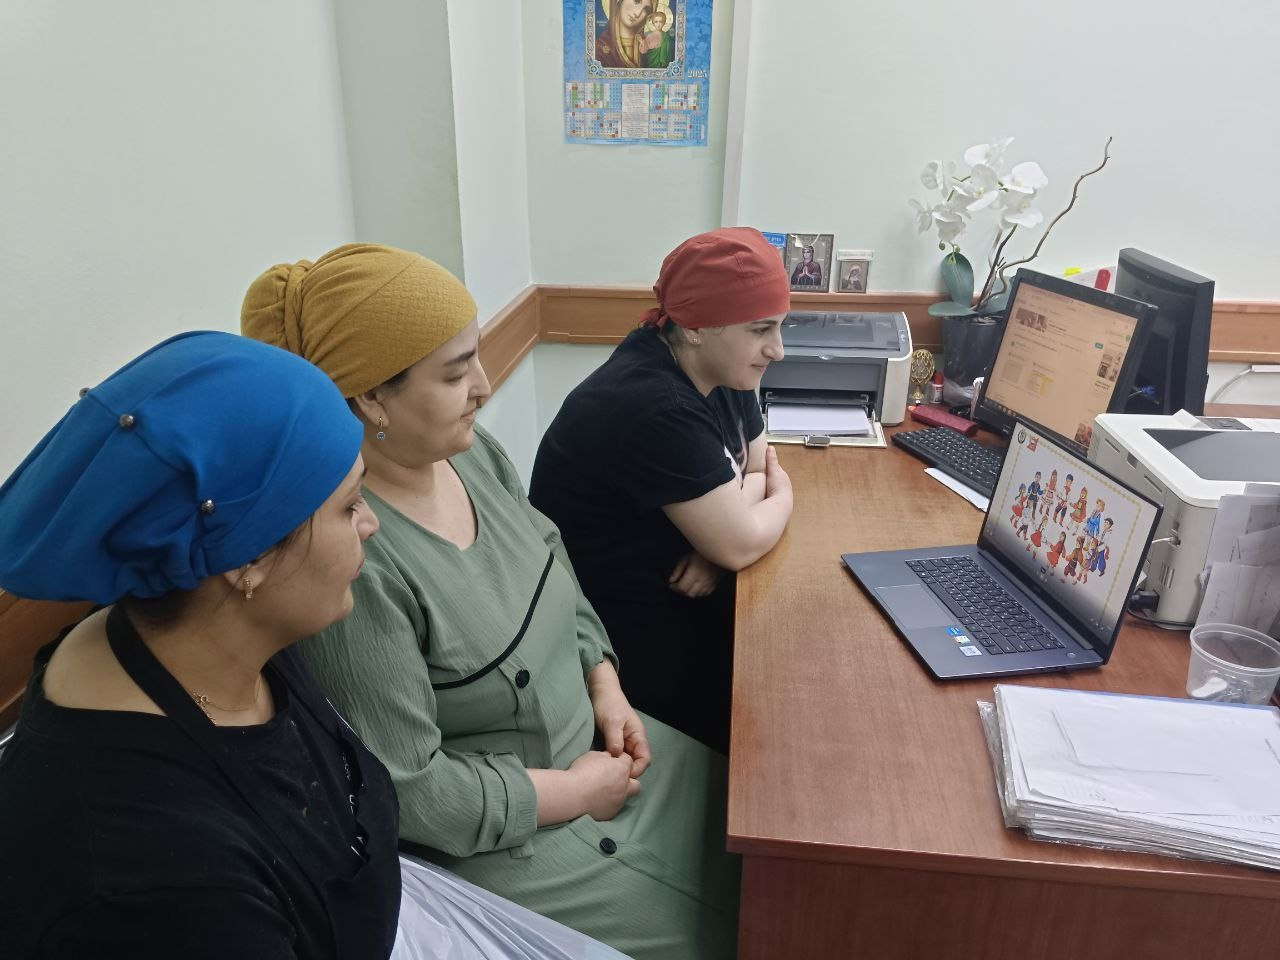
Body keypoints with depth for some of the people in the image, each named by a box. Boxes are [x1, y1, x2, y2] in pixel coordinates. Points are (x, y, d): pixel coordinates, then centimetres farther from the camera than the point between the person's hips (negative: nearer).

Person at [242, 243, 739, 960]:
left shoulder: (473, 450, -7)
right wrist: (577, 790, -15)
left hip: (593, 741, 8)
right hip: (509, 838, -7)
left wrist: (606, 685, -2)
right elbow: (405, 791, -25)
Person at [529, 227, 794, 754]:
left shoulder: (722, 370, -1)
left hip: (677, 594, 8)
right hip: (622, 635, -8)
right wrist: (780, 497, -4)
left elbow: (761, 466, 8)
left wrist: (720, 527, -14)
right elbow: (741, 543, -27)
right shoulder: (653, 408, -29)